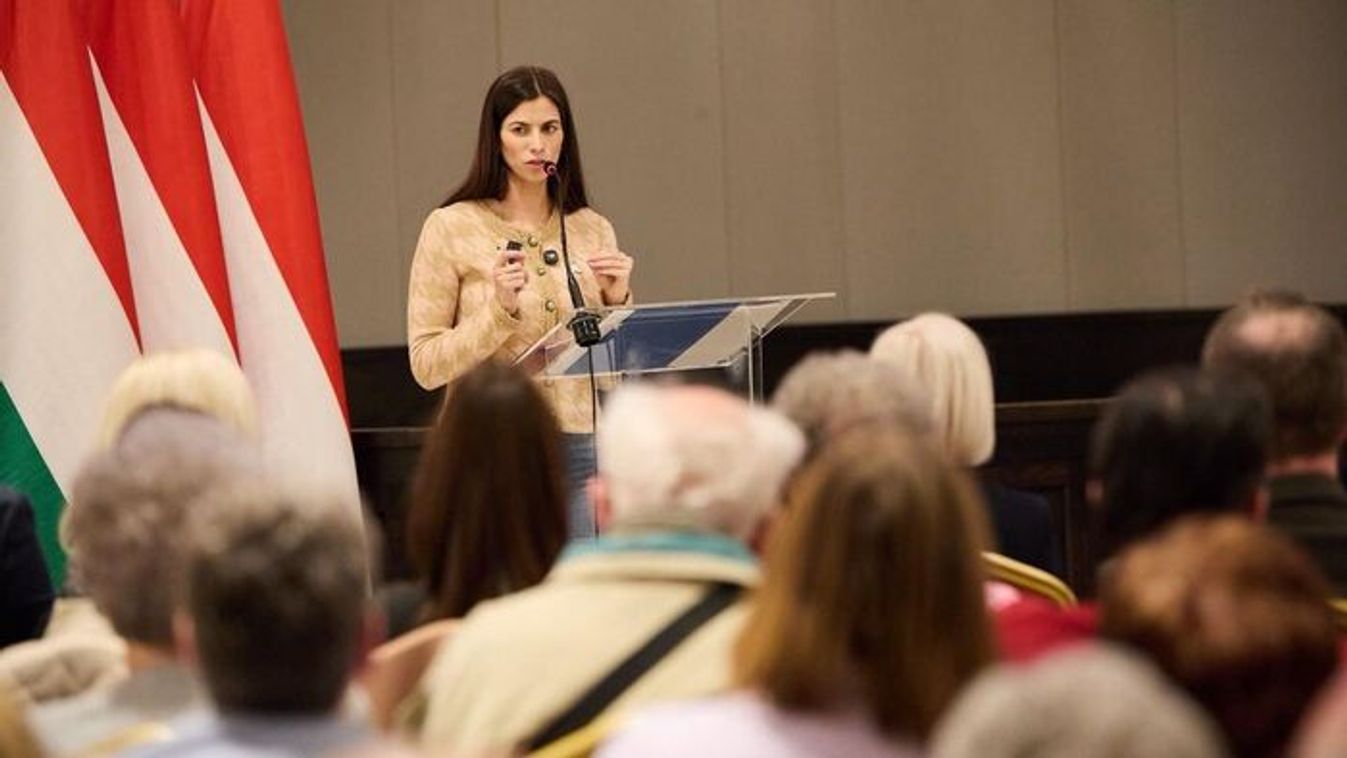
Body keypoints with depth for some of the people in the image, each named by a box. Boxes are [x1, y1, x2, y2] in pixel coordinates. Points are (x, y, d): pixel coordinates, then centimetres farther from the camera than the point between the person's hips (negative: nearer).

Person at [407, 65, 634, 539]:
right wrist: (501, 310, -17)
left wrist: (617, 302, -6)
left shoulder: (593, 231, 9)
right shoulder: (451, 228, -1)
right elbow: (426, 366, -5)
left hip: (581, 449, 3)